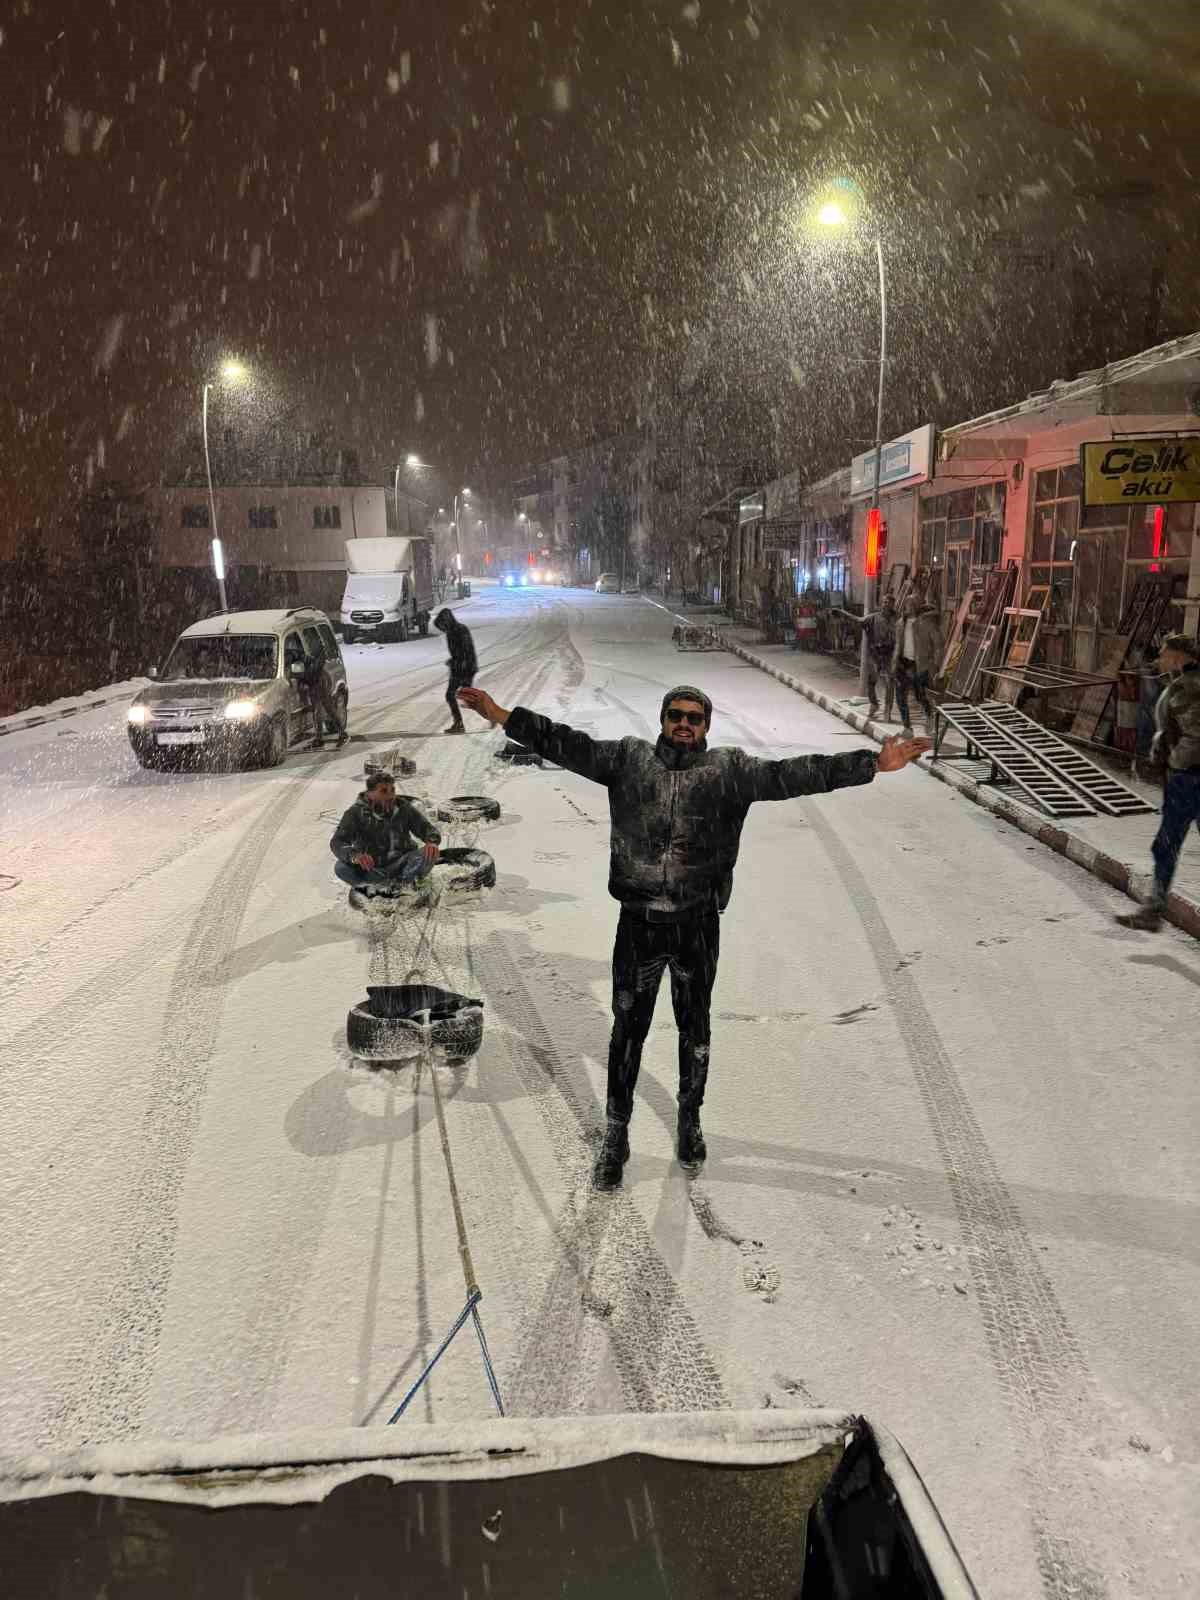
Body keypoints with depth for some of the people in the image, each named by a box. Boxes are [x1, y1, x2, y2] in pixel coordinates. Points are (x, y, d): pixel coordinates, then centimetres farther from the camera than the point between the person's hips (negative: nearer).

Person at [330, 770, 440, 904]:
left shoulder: (404, 808, -3)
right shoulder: (356, 813, -9)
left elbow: (428, 828, -3)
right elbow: (337, 842, -19)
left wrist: (432, 842, -29)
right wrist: (355, 855, -43)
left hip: (400, 865, 1)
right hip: (370, 868, -1)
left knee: (429, 854, -26)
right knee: (341, 868, -29)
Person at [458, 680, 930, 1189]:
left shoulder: (729, 771, -3)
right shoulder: (629, 758, 0)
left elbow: (791, 775, -10)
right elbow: (568, 745, -5)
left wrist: (873, 764, -18)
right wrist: (503, 716, -13)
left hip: (698, 924, 0)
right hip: (638, 923, 0)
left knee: (695, 1028, 16)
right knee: (628, 1029, 9)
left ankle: (689, 1119, 39)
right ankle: (615, 1135, 24)